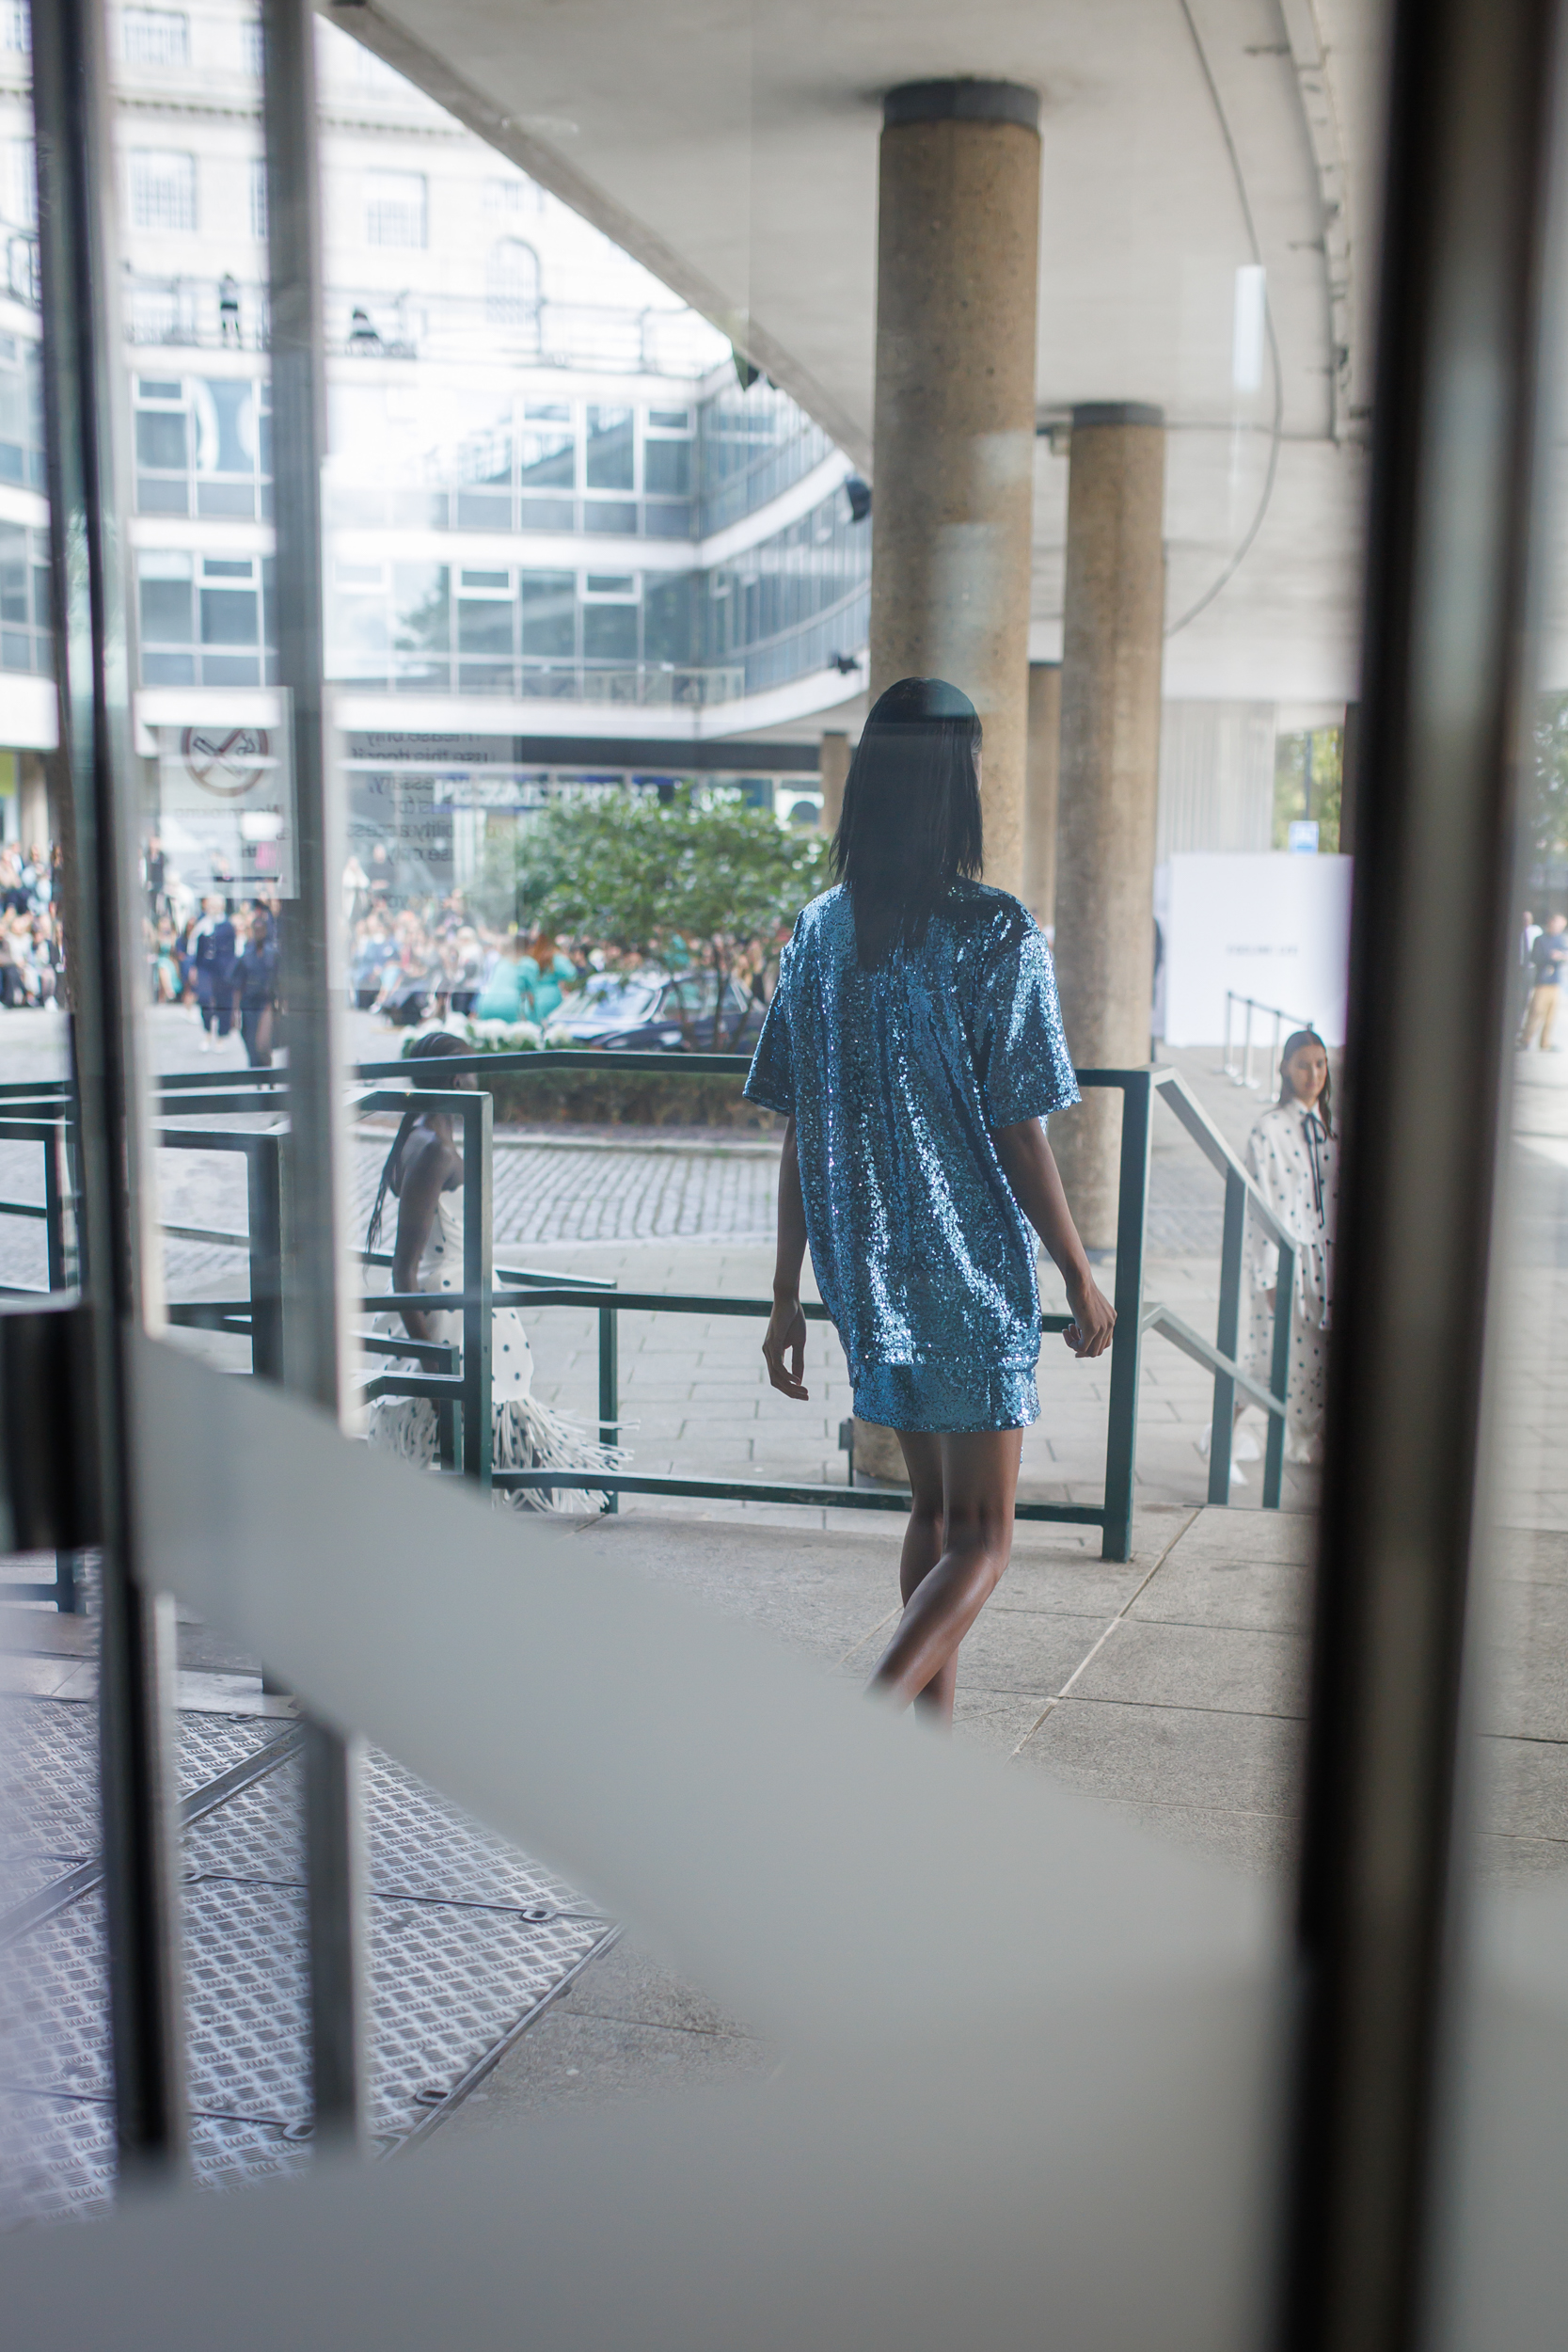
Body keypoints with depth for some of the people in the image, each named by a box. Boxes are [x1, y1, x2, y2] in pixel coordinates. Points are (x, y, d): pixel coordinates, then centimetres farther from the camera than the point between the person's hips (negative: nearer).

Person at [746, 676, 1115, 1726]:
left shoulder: (821, 930, 2)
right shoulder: (998, 933, -14)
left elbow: (800, 1133, 4)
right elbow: (1019, 1137, -13)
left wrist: (787, 1295, 9)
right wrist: (1083, 1281, -1)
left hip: (866, 1276, 6)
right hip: (973, 1282, -6)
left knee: (934, 1512, 21)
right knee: (980, 1540, 5)